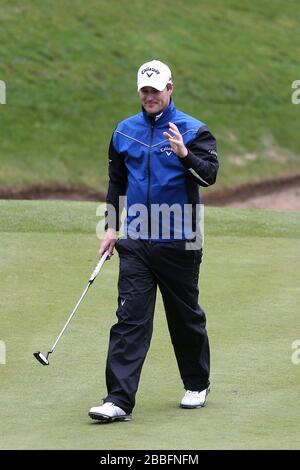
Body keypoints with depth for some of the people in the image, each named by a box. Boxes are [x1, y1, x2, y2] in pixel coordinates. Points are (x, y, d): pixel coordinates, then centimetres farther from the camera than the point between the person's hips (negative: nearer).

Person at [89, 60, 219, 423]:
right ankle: (119, 400, -13)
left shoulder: (193, 130, -4)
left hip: (179, 243, -3)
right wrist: (111, 227, 12)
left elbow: (210, 175, -17)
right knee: (129, 318, -7)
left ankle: (197, 385, 30)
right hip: (136, 243, 3)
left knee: (186, 317, 10)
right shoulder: (125, 131, 9)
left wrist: (185, 154, -35)